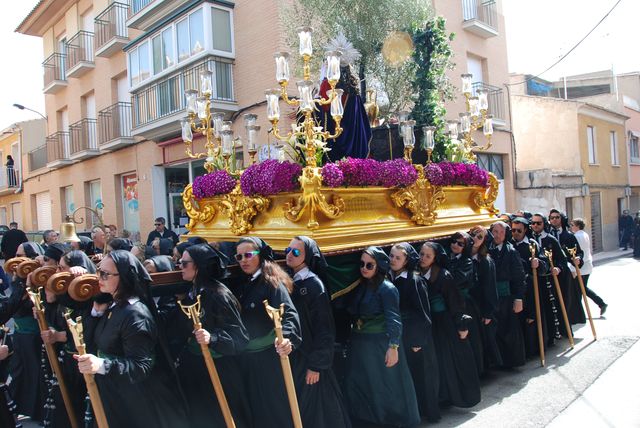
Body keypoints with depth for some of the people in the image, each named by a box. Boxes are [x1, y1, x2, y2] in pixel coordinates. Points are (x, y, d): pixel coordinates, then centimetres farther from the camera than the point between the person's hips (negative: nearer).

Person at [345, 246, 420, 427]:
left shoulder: (387, 288, -15)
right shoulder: (360, 287, 6)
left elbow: (394, 320, -18)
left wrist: (393, 347, -23)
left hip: (381, 344, -7)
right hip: (360, 344, 7)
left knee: (387, 385, 7)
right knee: (359, 385, 14)